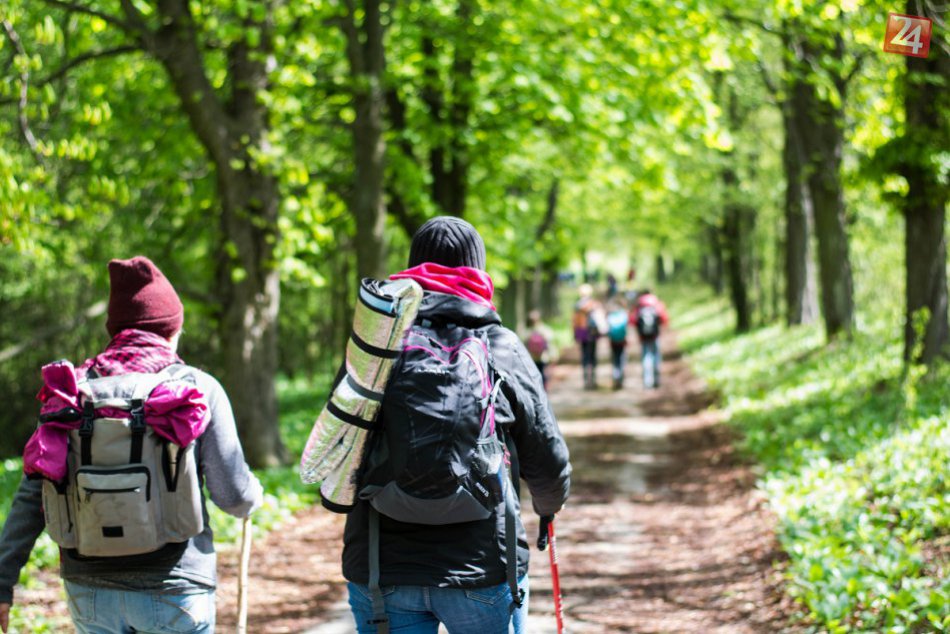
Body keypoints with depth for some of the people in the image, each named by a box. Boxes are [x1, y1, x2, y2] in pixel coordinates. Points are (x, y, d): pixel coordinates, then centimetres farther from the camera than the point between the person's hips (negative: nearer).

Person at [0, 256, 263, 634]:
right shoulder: (198, 389, -6)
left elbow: (32, 496, 0)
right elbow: (234, 496, -4)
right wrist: (254, 496, 19)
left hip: (88, 590, 3)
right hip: (172, 590, -3)